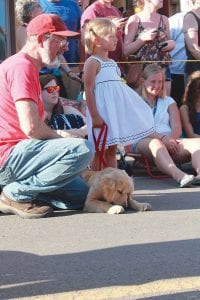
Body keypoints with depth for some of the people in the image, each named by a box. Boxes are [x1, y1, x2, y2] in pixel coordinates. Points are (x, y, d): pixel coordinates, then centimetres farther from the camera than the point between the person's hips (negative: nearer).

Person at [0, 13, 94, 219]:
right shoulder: (21, 67, -13)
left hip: (17, 153, 11)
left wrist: (58, 134, 3)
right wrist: (62, 137, -5)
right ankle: (17, 193, -15)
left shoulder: (26, 67, 21)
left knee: (81, 195, 11)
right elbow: (31, 127, -23)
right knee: (82, 149, -25)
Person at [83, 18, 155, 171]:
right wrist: (94, 116, -20)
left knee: (112, 150, 11)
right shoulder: (92, 62, -11)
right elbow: (89, 90, -16)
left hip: (115, 112, 9)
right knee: (99, 151, -3)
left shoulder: (112, 63, 16)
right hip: (102, 114, -9)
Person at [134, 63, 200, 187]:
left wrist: (171, 138, -15)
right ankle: (179, 176, -65)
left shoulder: (168, 102, 25)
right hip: (144, 142, -4)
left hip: (169, 142, 4)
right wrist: (162, 138, -19)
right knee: (155, 144, -41)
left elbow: (177, 128, 11)